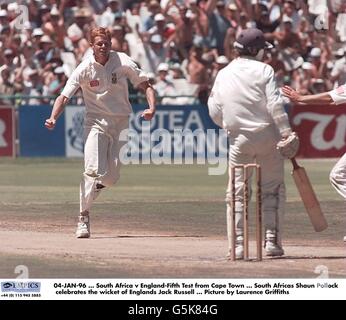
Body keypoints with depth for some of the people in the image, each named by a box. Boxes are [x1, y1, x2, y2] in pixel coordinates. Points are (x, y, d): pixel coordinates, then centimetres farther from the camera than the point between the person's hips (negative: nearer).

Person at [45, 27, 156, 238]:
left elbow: (146, 86, -2)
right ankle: (84, 217, -9)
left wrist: (152, 108, -21)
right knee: (94, 170, -20)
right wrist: (53, 118, -32)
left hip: (121, 122, 2)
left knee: (112, 178, -1)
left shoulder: (123, 62, -6)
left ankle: (97, 185, 35)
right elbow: (64, 97, -13)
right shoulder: (85, 69, -9)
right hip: (96, 122, -2)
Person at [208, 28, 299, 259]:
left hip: (239, 141, 3)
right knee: (273, 189, 7)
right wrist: (287, 135, -11)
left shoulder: (223, 75, 8)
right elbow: (276, 106, -12)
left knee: (236, 193, 8)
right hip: (267, 136, -3)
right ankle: (272, 241, 3)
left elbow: (215, 112, 8)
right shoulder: (263, 70, -4)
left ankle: (237, 244, 3)